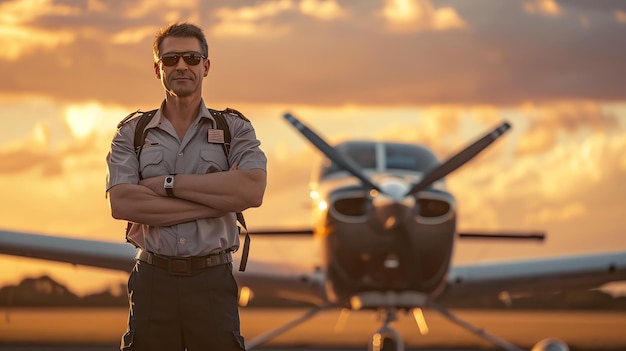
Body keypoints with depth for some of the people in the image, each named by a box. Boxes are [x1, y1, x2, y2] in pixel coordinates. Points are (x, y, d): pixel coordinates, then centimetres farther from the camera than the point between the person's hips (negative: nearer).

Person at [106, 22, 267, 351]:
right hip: (152, 282, 1)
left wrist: (168, 184, -12)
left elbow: (252, 190, -13)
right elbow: (121, 203, -10)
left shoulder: (235, 128, 6)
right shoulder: (131, 133, 7)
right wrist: (218, 199, -12)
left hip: (213, 282, 0)